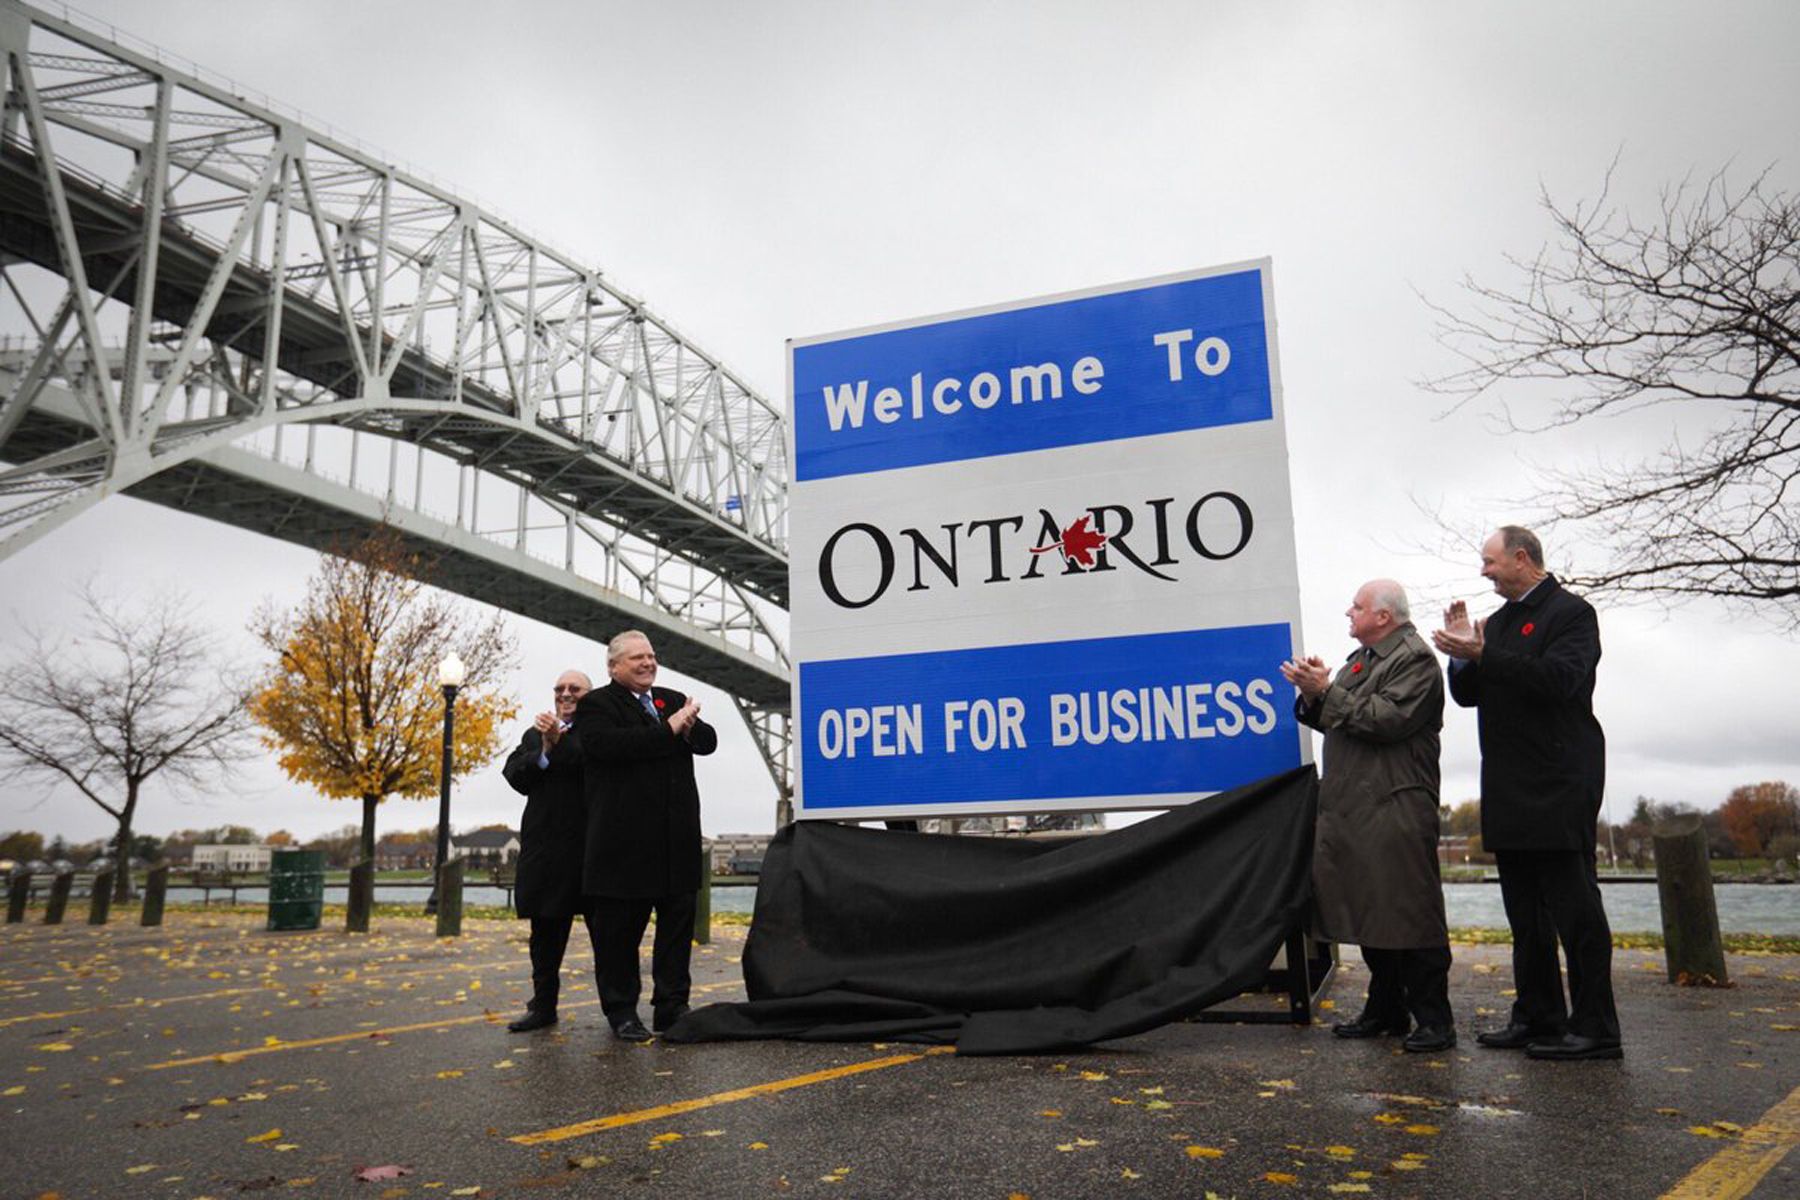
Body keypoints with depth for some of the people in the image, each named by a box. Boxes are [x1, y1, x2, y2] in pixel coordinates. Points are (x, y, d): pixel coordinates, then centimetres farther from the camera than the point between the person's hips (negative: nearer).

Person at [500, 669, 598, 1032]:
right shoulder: (534, 734, 16)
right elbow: (516, 777, 3)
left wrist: (558, 741, -19)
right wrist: (544, 752, -11)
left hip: (593, 848, -5)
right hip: (547, 849, 5)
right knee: (546, 933, 12)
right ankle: (543, 1006, 23)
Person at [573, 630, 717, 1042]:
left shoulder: (673, 700, 17)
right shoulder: (597, 704, -3)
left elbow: (708, 742, 11)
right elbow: (605, 744, -22)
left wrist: (689, 725, -12)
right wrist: (668, 730, -19)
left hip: (677, 835, 6)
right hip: (625, 838, -6)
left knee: (678, 922, 9)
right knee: (620, 927, 5)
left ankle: (671, 1006, 19)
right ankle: (621, 1011, 17)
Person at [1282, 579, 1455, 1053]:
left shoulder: (1415, 658, -7)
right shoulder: (1361, 659, 21)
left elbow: (1389, 718, -20)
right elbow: (1335, 721, 20)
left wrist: (1327, 692, -17)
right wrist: (1313, 695, 2)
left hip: (1397, 809, -9)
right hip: (1354, 806, 9)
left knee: (1410, 914, -5)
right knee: (1372, 913, 13)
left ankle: (1434, 1018, 3)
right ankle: (1386, 1011, 22)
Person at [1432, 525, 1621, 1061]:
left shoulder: (1571, 612, -5)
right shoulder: (1498, 622, 18)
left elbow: (1559, 679, -21)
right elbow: (1467, 695, 16)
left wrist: (1482, 656, -22)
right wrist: (1463, 653, -1)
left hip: (1559, 786, -8)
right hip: (1511, 790, 8)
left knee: (1573, 906, -5)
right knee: (1526, 911, 12)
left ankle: (1594, 1029, 3)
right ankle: (1538, 1019, 20)